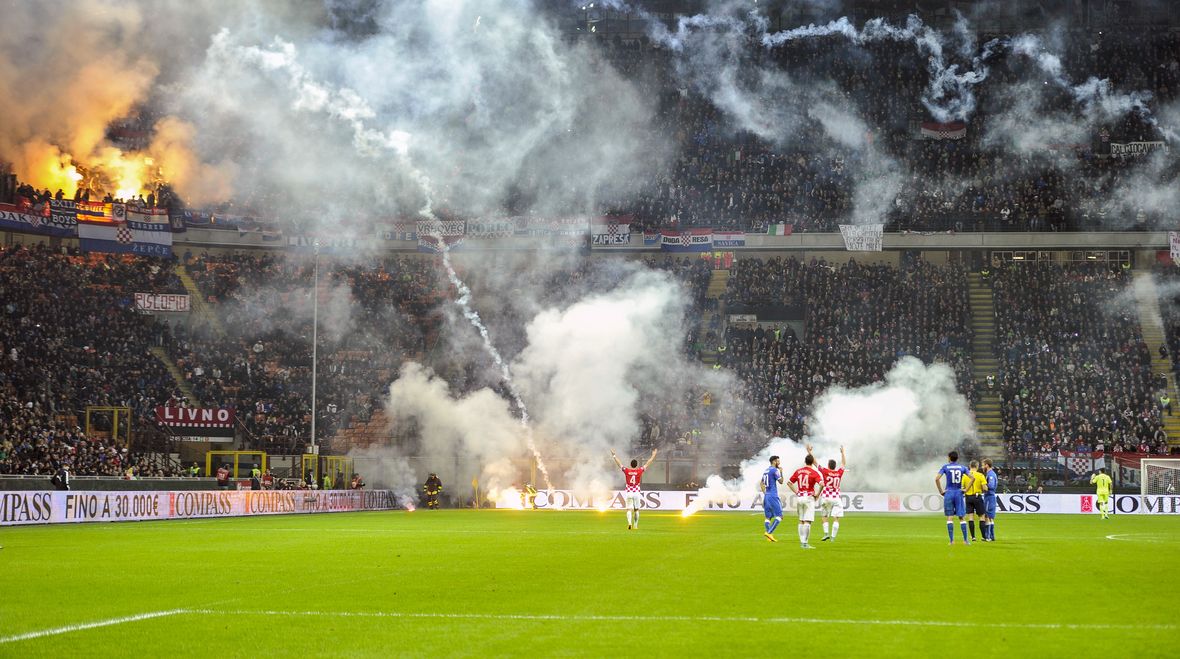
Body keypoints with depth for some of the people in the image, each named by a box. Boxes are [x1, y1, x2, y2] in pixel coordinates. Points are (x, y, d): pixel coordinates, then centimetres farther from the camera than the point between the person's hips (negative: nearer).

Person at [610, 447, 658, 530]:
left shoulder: (626, 471, -5)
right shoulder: (639, 471, -6)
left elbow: (619, 463, 5)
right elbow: (647, 464, 2)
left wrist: (613, 455, 16)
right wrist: (653, 455, 13)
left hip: (628, 492, 0)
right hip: (637, 492, 0)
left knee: (629, 509, -3)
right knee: (636, 509, 13)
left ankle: (629, 522, -25)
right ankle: (635, 525, 17)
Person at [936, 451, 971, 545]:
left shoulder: (945, 467, 1)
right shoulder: (962, 467, 6)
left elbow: (937, 479, -11)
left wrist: (941, 491, -4)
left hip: (949, 493, -2)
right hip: (959, 493, 2)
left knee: (950, 518, 0)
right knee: (961, 518, 5)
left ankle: (952, 540, -4)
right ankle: (965, 540, 2)